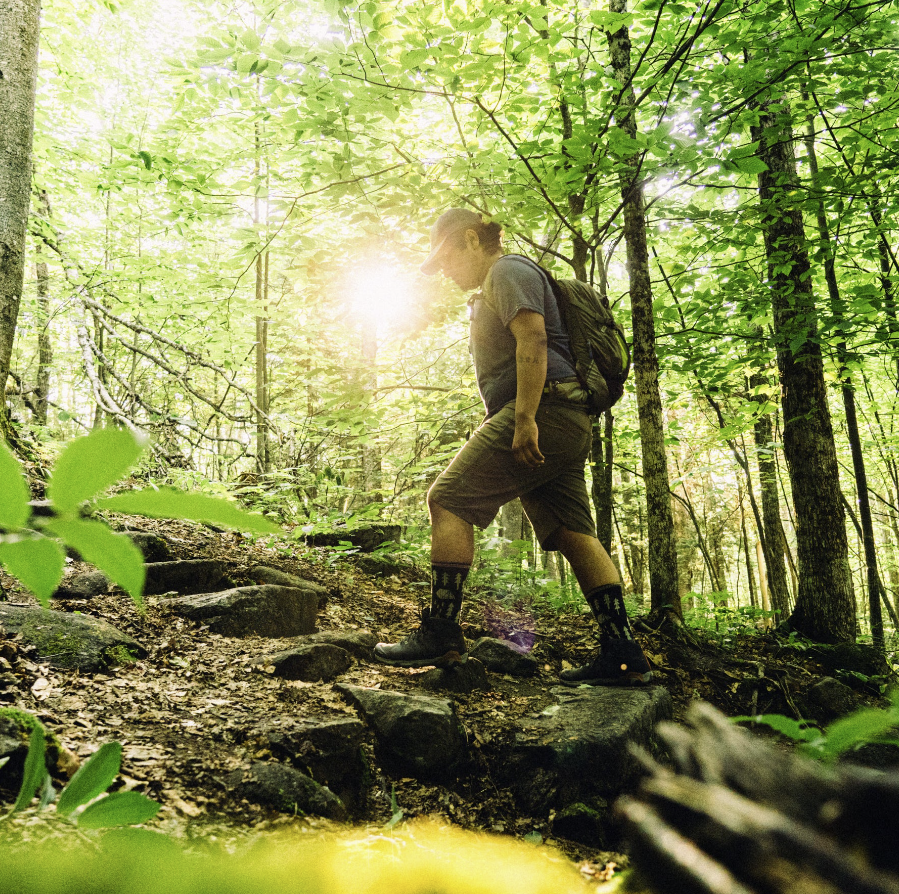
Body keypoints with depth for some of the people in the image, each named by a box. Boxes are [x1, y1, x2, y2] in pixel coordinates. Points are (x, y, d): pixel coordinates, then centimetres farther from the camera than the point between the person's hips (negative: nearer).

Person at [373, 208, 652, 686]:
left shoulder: (508, 271, 0)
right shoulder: (492, 292, 32)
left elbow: (533, 339, -17)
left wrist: (524, 420, -26)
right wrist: (494, 429, 32)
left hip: (541, 411, -11)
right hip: (566, 423, 11)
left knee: (449, 500, -9)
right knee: (572, 531, 3)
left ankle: (440, 632, -10)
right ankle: (622, 652, 0)